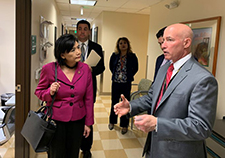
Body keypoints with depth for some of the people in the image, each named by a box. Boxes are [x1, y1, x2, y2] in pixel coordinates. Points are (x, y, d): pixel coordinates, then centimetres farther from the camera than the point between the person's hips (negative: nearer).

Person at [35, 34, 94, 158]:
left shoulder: (85, 69, -5)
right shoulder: (49, 69, -12)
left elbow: (88, 98, 2)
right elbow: (39, 92, 3)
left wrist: (88, 123, 5)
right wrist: (50, 92, -19)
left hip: (77, 120, 2)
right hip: (56, 120, -2)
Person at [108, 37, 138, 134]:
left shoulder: (132, 56, -3)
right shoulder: (114, 56, 1)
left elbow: (135, 68, 7)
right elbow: (111, 66, 17)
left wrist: (129, 76, 4)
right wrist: (116, 74, 12)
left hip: (126, 83, -2)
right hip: (115, 82, 2)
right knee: (114, 102, 12)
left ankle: (124, 125, 17)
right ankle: (112, 122, 29)